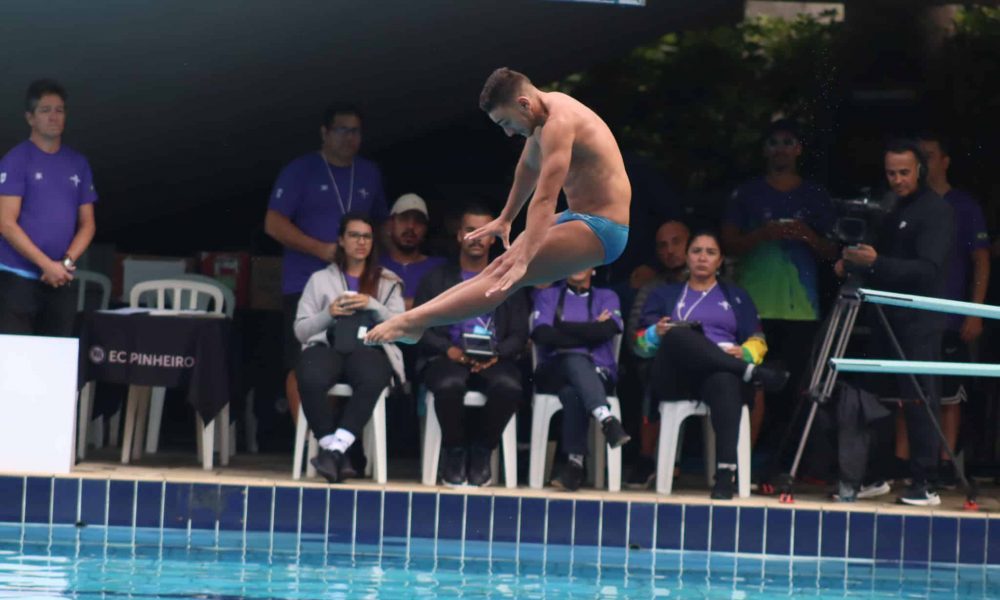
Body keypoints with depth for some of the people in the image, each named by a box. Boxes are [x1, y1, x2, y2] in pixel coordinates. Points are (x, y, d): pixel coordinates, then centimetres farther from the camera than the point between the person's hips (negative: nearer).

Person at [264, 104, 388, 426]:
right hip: (305, 286, -4)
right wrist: (322, 249, -15)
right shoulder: (301, 170, 0)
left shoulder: (370, 174, 14)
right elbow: (274, 224, -7)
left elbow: (381, 224, 26)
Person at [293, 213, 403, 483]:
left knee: (371, 379, -40)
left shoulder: (388, 282, 22)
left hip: (370, 348, 0)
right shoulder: (320, 279, 21)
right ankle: (338, 455, -32)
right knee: (310, 379, -38)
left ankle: (335, 450, -41)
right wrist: (328, 314, -3)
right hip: (328, 346, 0)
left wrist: (372, 305, -6)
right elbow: (300, 330, 15)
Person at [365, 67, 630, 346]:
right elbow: (528, 168, 26)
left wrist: (522, 261, -36)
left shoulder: (558, 124, -23)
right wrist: (505, 219, 36)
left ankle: (413, 321, -25)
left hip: (601, 229, -10)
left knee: (506, 272, -18)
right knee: (501, 266, 2)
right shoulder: (545, 109, 8)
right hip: (580, 217, 10)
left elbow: (545, 199, -31)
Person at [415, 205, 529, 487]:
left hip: (494, 360, 1)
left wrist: (497, 355, -12)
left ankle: (481, 451, -13)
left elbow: (519, 335, 9)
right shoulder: (437, 278, 14)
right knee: (449, 384, -38)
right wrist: (448, 349, -13)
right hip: (447, 357, -1)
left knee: (510, 386, -35)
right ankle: (454, 451, -15)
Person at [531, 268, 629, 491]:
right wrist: (590, 331, -3)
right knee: (575, 359, -38)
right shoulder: (547, 296, 19)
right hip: (555, 372, 0)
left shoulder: (607, 297, 19)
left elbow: (607, 330, -4)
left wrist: (561, 329, 0)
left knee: (573, 391, -36)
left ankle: (575, 463, -43)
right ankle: (607, 421, -57)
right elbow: (542, 334, -2)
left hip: (598, 373, 0)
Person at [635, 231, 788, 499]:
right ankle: (754, 373, -38)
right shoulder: (665, 294, 25)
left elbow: (758, 342, 15)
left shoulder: (737, 297, 26)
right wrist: (658, 333, -9)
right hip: (676, 377, 0)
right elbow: (640, 343, 15)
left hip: (725, 372, 0)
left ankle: (726, 474, -54)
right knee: (678, 334, -36)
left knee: (725, 381, -42)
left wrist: (743, 353, -9)